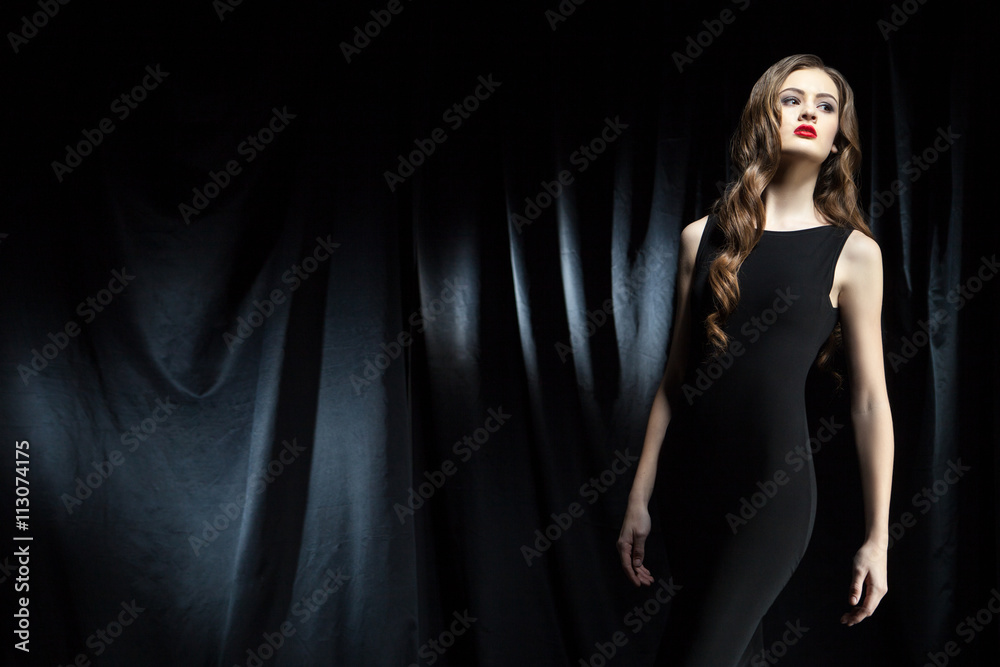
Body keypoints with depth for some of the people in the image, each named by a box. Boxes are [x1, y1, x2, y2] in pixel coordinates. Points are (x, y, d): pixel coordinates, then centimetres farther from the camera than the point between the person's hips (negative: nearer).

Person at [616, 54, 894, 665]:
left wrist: (878, 539, -1)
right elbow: (677, 375, 9)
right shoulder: (705, 238, 6)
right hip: (688, 478, 4)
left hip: (773, 490, -3)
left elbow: (870, 402, -1)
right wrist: (640, 499, 9)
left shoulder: (852, 253, -2)